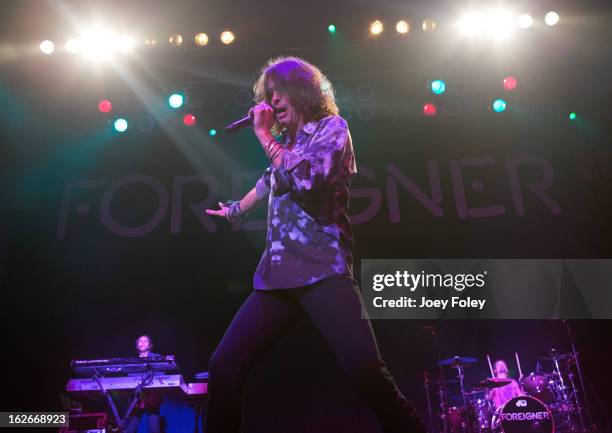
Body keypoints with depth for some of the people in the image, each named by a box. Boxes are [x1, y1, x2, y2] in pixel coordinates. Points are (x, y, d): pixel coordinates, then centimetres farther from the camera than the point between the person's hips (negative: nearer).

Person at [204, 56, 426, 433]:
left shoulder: (331, 127, 5)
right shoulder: (286, 142, 24)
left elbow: (306, 180, -14)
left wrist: (265, 136, -1)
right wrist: (234, 210, 59)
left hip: (321, 271, -6)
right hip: (277, 276, 7)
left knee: (368, 373, -19)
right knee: (224, 368, -4)